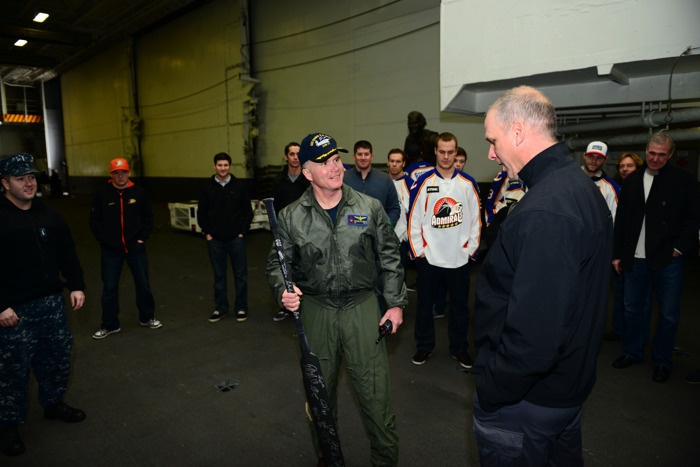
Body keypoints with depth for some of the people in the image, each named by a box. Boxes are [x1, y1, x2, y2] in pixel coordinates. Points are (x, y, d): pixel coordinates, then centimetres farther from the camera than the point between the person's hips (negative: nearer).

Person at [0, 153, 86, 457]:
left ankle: (53, 403, 38)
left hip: (52, 302, 6)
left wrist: (76, 286, 5)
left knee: (57, 359, 16)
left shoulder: (48, 215, 7)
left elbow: (67, 254, 12)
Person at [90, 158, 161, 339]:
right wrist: (105, 241, -6)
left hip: (135, 247, 1)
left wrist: (142, 237, -3)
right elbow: (95, 221, 1)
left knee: (143, 284, 11)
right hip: (110, 250, 0)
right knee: (109, 288, 7)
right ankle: (110, 325, 22)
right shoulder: (102, 194, -5)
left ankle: (147, 318, 29)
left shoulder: (139, 193, -3)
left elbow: (148, 218, 5)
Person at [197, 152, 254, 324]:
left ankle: (241, 308, 17)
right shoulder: (208, 187, 2)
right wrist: (207, 233, 0)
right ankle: (220, 308, 22)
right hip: (215, 240, 1)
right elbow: (201, 213, 8)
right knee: (219, 275, 10)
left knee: (240, 274, 5)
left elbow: (248, 212, 2)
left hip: (236, 239, -1)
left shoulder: (239, 186, -1)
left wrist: (242, 232, -4)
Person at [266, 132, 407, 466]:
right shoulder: (291, 217, -1)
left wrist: (395, 303, 3)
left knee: (375, 393, 4)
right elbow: (277, 263, 7)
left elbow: (389, 258, 5)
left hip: (363, 307, -1)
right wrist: (283, 291, -13)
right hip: (316, 310, 1)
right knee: (320, 395, 17)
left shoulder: (370, 208, -1)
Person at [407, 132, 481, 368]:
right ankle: (424, 346, 27)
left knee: (460, 305, 12)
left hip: (459, 258, 1)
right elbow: (414, 218, -3)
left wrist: (471, 249, 2)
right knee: (425, 304, 10)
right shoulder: (423, 182, -3)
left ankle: (459, 348, 29)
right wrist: (418, 250, -4)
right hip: (429, 257, -1)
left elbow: (476, 219, 6)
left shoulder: (468, 184, 2)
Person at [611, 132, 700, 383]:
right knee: (632, 309, 13)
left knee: (669, 314, 7)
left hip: (667, 259, -3)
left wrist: (680, 247, -9)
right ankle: (632, 352, 29)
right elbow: (621, 220, 8)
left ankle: (662, 361, 23)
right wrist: (618, 254, 7)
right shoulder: (632, 181, 7)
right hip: (635, 259, 3)